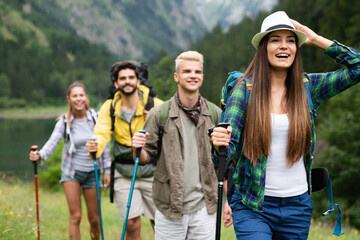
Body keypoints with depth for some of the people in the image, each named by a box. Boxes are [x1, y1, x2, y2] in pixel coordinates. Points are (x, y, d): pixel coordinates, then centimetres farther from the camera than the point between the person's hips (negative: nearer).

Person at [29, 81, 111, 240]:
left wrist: (107, 170, 0)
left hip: (92, 172, 1)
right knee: (75, 216, -6)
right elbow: (53, 141, -22)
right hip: (71, 172, -1)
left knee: (94, 218, 8)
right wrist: (40, 155, -42)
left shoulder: (95, 118, -5)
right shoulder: (64, 122, -9)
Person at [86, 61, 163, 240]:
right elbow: (101, 133, -11)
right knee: (132, 224, -1)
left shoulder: (155, 104, -7)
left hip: (151, 171, -1)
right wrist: (95, 147, -34)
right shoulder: (110, 107, -1)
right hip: (124, 173, 1)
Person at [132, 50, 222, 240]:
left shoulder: (215, 114, 4)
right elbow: (147, 157, 3)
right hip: (169, 209, -2)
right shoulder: (159, 114, -3)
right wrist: (138, 149, -19)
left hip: (204, 208, 2)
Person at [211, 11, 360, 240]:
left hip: (298, 206, 3)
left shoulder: (307, 87, 3)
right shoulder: (245, 89, -4)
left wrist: (316, 39, 0)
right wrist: (219, 142, -35)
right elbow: (228, 149, -11)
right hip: (252, 206, -3)